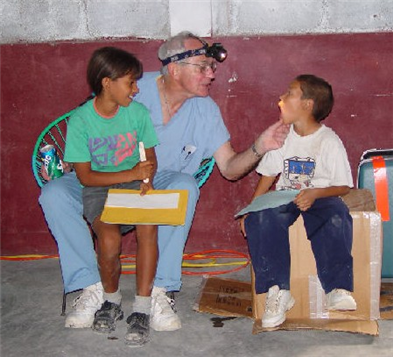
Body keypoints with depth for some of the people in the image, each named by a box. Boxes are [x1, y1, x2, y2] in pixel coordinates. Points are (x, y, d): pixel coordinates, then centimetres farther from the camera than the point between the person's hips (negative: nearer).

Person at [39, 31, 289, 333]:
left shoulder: (206, 110, -3)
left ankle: (160, 291, -28)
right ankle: (91, 288, -17)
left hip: (162, 184, 0)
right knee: (54, 194, -25)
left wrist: (259, 148, -25)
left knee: (185, 186, -35)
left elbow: (229, 168, -4)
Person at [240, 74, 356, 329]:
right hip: (285, 197, 3)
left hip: (321, 197, -3)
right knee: (260, 218, -29)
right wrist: (251, 207, 1)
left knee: (337, 217, -37)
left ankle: (338, 289, -30)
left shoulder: (329, 141, -5)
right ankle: (278, 290, -27)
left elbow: (344, 186, -5)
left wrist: (315, 193, -23)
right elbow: (268, 176, 14)